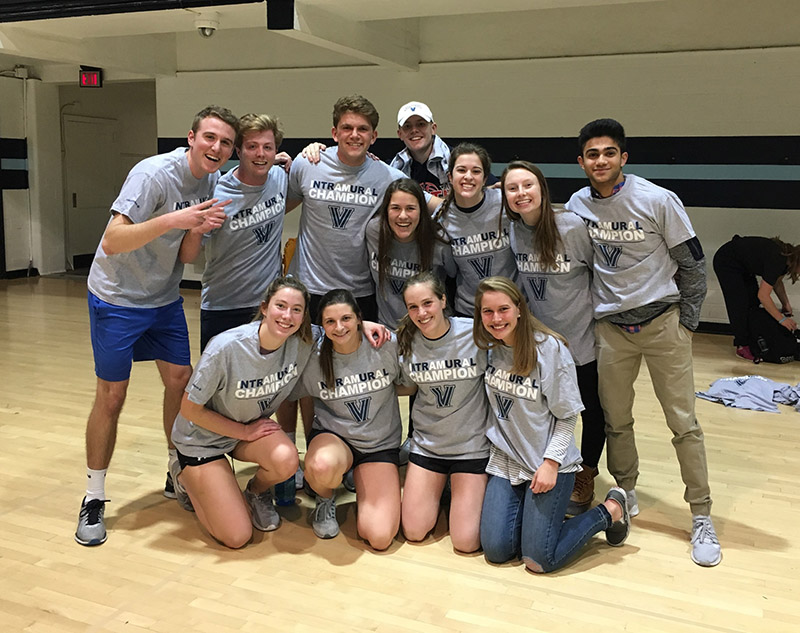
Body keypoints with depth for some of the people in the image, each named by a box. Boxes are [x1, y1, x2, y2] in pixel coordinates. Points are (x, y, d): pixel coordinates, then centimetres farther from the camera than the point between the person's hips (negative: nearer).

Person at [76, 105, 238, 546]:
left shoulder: (213, 181, -1)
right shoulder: (154, 174, -23)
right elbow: (113, 241, -30)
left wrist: (200, 229, -14)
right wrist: (172, 220, -40)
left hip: (164, 297, 6)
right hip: (117, 298, -6)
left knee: (180, 379, 8)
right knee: (111, 396, -2)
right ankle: (93, 499, 12)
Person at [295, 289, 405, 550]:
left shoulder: (387, 346, -12)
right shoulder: (313, 359, -10)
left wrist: (380, 390, -7)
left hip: (380, 444, 0)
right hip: (333, 437, 0)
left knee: (380, 538, -15)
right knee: (322, 465, -40)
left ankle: (358, 482, 16)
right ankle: (326, 500, -1)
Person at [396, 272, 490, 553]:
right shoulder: (404, 342, -7)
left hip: (472, 443, -3)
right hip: (427, 443, 3)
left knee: (466, 542, -3)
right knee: (413, 532, 5)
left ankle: (468, 491, 26)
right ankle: (438, 487, 32)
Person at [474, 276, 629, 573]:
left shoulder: (550, 349, -16)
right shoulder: (488, 347, -2)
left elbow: (568, 415, -10)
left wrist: (551, 462, -17)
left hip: (549, 461, -5)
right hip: (506, 459, 5)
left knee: (538, 560, -8)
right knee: (497, 551, -4)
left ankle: (611, 510, 13)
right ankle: (529, 509, 25)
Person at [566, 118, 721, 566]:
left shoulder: (658, 200, -10)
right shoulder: (577, 206, 1)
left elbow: (693, 263, -3)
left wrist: (686, 322, -3)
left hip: (662, 321, -3)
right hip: (610, 326, 3)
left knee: (683, 422, -1)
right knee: (615, 420, 9)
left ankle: (703, 517, 11)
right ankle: (626, 494, 31)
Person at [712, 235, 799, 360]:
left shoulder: (788, 257, -6)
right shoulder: (777, 260, -31)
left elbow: (776, 281, 13)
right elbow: (763, 295, -29)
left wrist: (786, 304, 2)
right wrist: (782, 319, -23)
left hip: (742, 265, 9)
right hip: (726, 262, -9)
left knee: (753, 302, 6)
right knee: (739, 303, -10)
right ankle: (742, 347, -4)